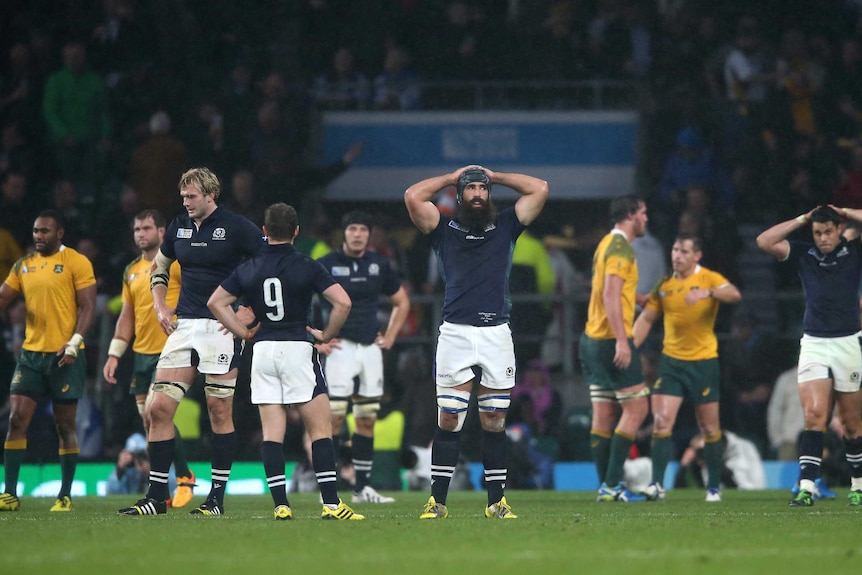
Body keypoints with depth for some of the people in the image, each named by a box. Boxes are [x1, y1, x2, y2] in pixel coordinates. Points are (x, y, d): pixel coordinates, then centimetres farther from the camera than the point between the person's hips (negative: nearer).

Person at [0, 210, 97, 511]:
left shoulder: (76, 263, -4)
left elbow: (88, 308, -8)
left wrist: (74, 343, -18)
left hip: (65, 356, -4)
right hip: (31, 353, 4)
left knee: (65, 425, 1)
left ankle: (65, 496, 9)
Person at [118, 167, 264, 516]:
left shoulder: (236, 228, -6)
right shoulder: (179, 227, 11)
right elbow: (159, 267, 27)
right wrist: (160, 307, 14)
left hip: (222, 327, -5)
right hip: (184, 326, 5)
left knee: (219, 410, -2)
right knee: (159, 408, -3)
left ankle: (218, 497, 6)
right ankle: (157, 497, 2)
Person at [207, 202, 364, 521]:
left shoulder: (249, 269, 6)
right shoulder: (307, 267, -5)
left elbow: (216, 302, 9)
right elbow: (343, 303, -12)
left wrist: (245, 332, 12)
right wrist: (326, 335, 2)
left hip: (263, 351, 3)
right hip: (298, 349, -3)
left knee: (272, 432, 2)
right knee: (320, 429, -1)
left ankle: (281, 505, -6)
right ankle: (331, 504, -7)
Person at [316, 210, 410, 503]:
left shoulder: (379, 264, 7)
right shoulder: (326, 265, -5)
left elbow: (402, 302, 22)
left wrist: (390, 336, 11)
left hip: (371, 347, 5)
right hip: (340, 347, -5)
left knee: (367, 419, 6)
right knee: (334, 416, -12)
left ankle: (362, 488, 13)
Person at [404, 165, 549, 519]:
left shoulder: (505, 226, 16)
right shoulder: (444, 229, 11)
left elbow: (540, 189, 13)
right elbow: (413, 196, -1)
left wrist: (495, 176, 18)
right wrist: (451, 178, 12)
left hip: (497, 335, 2)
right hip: (455, 334, -2)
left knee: (494, 421, 4)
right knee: (448, 420, -5)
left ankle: (496, 501, 9)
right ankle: (438, 501, -3)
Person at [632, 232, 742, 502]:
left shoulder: (709, 279, -4)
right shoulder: (664, 286, 8)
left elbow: (734, 294, -23)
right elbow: (646, 318, 13)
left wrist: (707, 292, -40)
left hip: (703, 361, -3)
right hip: (671, 360, 3)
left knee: (709, 427, 4)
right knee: (661, 421, -10)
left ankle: (714, 487, 16)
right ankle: (657, 484, -10)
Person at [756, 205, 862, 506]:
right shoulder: (803, 253, 6)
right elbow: (765, 241, -2)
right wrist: (802, 220, 0)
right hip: (814, 343, 0)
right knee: (814, 414, -15)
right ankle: (807, 487, -19)